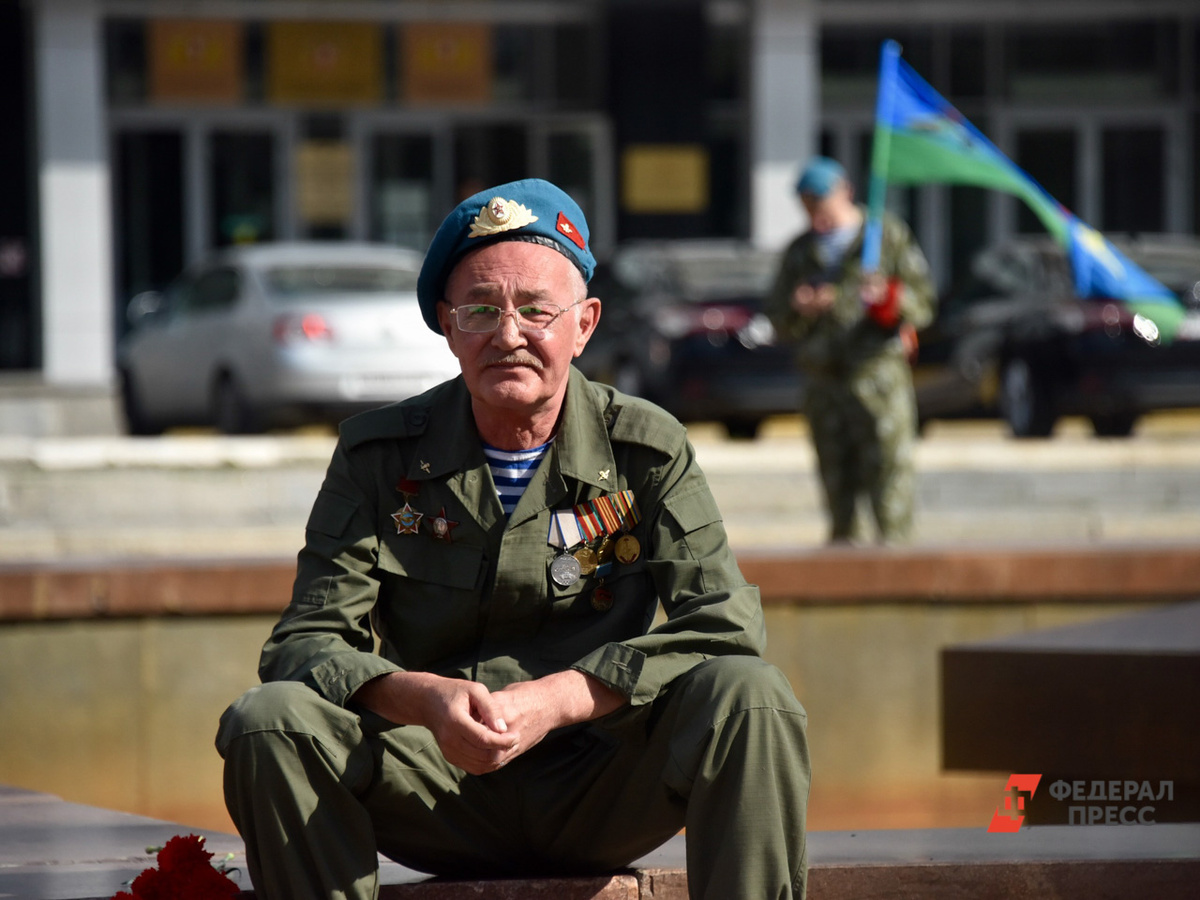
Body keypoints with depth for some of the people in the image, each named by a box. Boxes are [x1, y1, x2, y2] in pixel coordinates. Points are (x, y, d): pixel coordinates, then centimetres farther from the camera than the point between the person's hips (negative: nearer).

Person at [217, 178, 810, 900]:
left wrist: (556, 699, -26)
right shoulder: (380, 455, 1)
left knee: (748, 694, -29)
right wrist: (423, 699, -29)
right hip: (441, 801, 1)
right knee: (267, 720, -26)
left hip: (600, 795, -1)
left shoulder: (648, 450, 0)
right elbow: (306, 643, -6)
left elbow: (726, 622, -12)